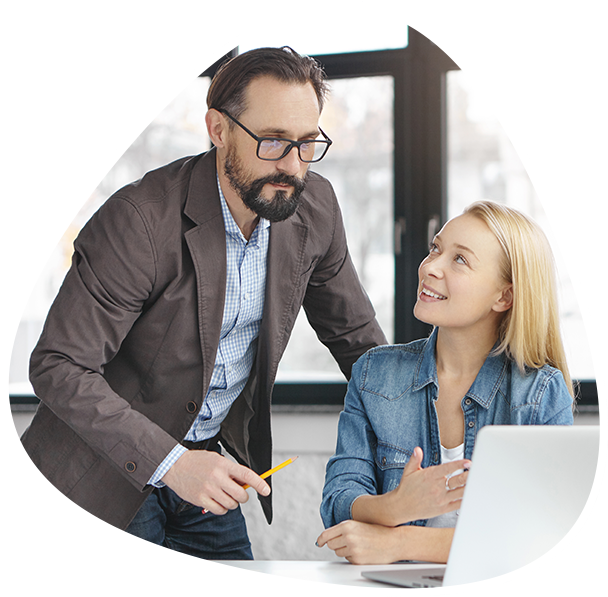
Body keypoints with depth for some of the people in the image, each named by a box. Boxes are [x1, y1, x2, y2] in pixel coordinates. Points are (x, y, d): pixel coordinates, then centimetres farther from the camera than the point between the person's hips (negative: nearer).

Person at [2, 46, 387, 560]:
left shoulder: (314, 208, -7)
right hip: (111, 473, -5)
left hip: (206, 463, 6)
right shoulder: (141, 219, -26)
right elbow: (58, 367, -27)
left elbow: (356, 335, 8)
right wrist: (169, 463, -34)